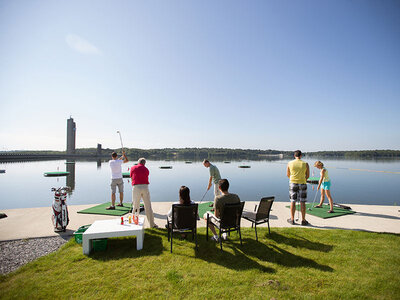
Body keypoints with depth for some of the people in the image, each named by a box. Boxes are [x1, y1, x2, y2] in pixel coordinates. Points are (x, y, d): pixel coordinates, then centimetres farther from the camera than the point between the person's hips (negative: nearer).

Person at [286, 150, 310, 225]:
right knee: (302, 202, 6)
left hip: (293, 183, 1)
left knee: (293, 202, 6)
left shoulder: (290, 163, -3)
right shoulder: (305, 164, -4)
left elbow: (288, 174, 6)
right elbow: (308, 175, 3)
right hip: (302, 184, 0)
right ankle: (303, 220, 13)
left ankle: (292, 219, 13)